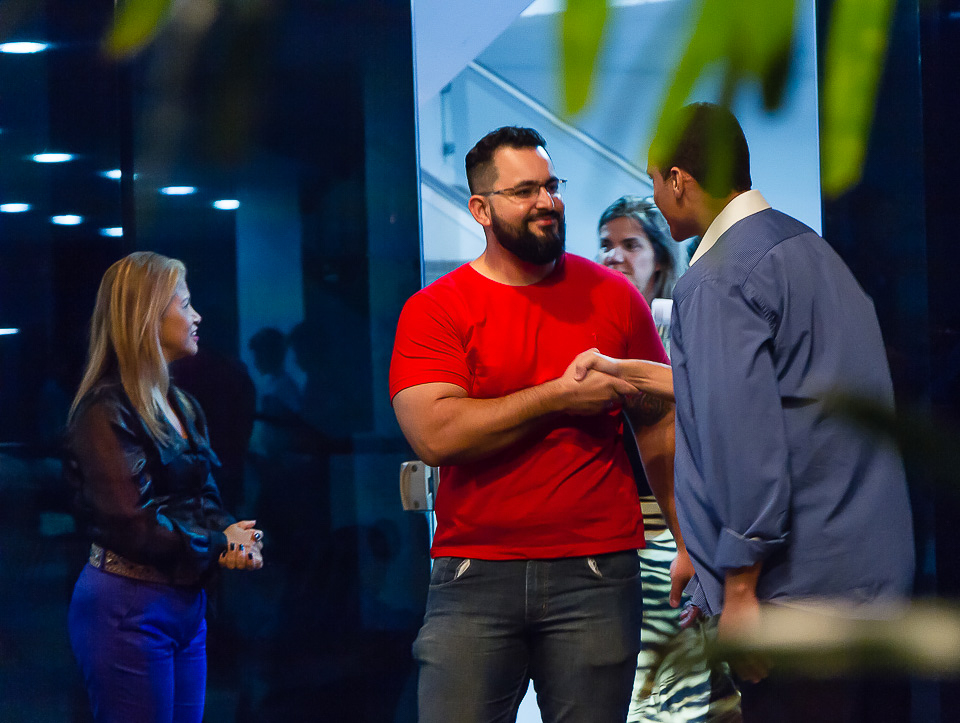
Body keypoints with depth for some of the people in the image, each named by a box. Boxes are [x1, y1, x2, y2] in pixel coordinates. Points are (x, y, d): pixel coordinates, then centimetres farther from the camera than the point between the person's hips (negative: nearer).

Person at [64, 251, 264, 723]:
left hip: (186, 604, 9)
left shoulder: (183, 407, 16)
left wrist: (239, 539, -9)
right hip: (128, 608, -9)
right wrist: (219, 546, -12)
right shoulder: (106, 411, -13)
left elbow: (206, 501, 14)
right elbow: (128, 524, -20)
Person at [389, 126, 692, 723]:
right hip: (474, 577, -1)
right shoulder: (433, 311, 1)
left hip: (595, 575, 1)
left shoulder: (614, 297, 9)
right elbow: (436, 436, -13)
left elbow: (660, 425, 13)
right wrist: (560, 396, -10)